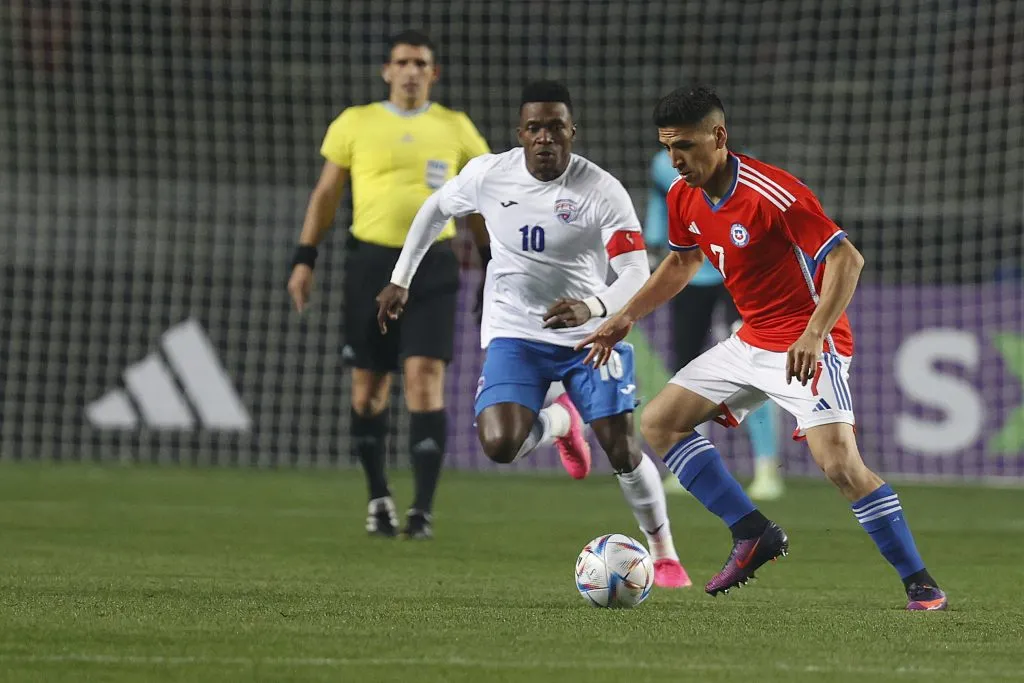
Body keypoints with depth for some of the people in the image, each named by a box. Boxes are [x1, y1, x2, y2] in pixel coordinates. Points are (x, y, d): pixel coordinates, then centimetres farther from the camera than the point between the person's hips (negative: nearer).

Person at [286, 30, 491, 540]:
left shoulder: (456, 129, 8)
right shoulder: (355, 123, 6)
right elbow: (326, 193, 9)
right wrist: (304, 259, 3)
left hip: (433, 267, -1)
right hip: (371, 263, 1)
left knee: (425, 378, -12)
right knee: (368, 386, 5)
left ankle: (423, 509, -12)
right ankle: (378, 499, 23)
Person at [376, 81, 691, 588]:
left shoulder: (603, 192, -17)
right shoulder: (488, 174, -8)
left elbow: (637, 273, -24)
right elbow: (436, 209, 13)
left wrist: (593, 308, -43)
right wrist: (400, 279, 14)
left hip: (591, 335, -1)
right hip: (515, 334, 2)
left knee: (621, 449, -10)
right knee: (499, 445, -20)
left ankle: (664, 555, 14)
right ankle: (560, 421, 17)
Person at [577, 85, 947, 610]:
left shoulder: (773, 194, -25)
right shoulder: (684, 197, 1)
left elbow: (847, 259, -26)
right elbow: (683, 262, 21)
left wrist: (813, 335, -36)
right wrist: (627, 316, 14)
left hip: (808, 346, -9)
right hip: (751, 344, 9)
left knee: (839, 463, -23)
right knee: (658, 423, 5)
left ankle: (920, 584, -12)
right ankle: (753, 534, 6)